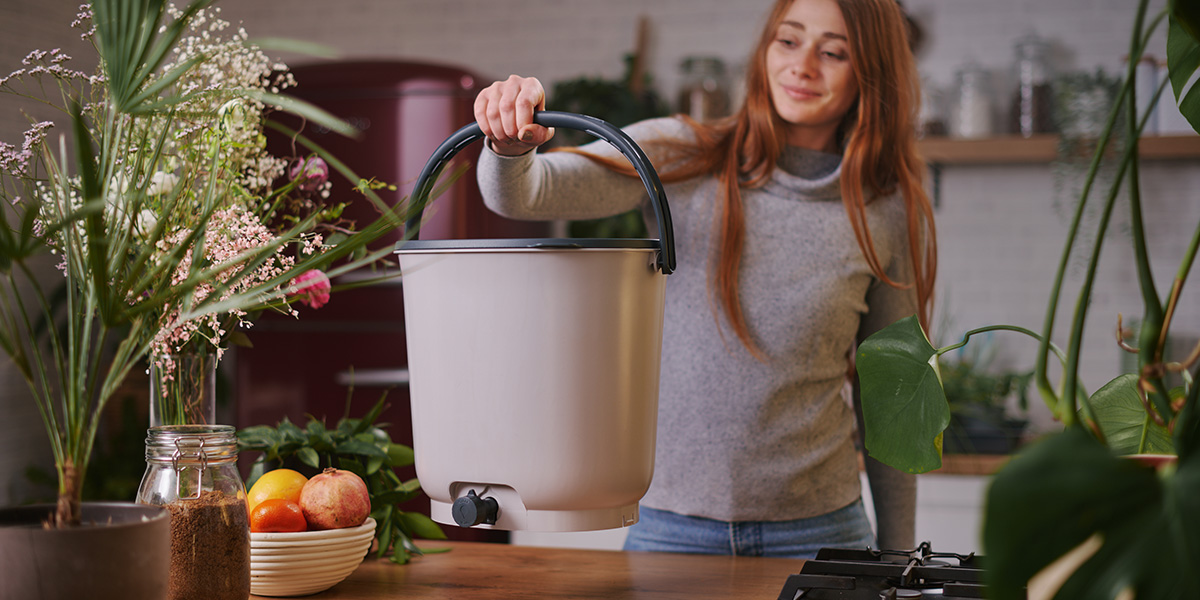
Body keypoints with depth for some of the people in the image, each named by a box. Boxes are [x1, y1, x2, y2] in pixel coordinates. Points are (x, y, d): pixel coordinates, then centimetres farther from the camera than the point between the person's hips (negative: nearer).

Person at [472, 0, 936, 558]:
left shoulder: (890, 212, 0)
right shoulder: (681, 158, -2)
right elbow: (522, 192, -14)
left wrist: (896, 555, 9)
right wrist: (510, 147, -37)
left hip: (815, 527, 1)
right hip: (669, 520, 0)